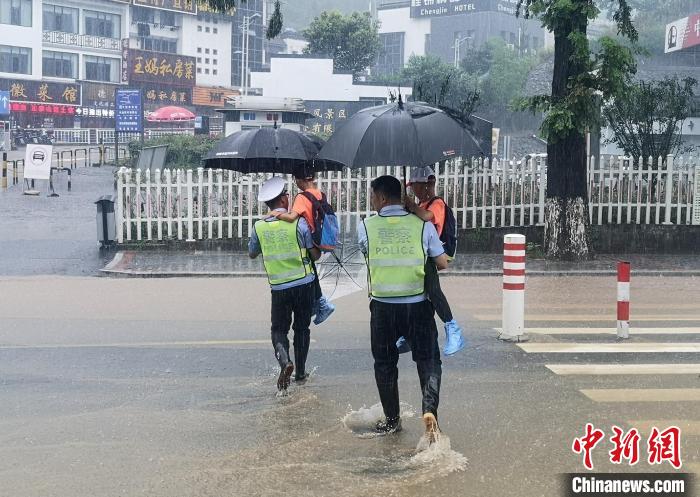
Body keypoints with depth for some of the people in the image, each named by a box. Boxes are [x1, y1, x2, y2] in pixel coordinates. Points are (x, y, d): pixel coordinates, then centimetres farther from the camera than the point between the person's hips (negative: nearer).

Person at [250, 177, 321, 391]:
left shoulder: (259, 227, -3)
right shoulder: (298, 222, -10)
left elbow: (252, 254, 14)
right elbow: (315, 255, -4)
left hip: (278, 287, 1)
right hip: (304, 284, -1)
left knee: (279, 329, 11)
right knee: (301, 328, 15)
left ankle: (284, 360, -17)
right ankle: (300, 373, 20)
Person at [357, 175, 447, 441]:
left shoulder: (365, 227, -3)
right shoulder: (423, 225, -2)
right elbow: (443, 263, 1)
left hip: (382, 307, 0)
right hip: (418, 305, 0)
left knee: (385, 364, 16)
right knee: (428, 360, 8)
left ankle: (392, 419, 23)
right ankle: (429, 409, -13)